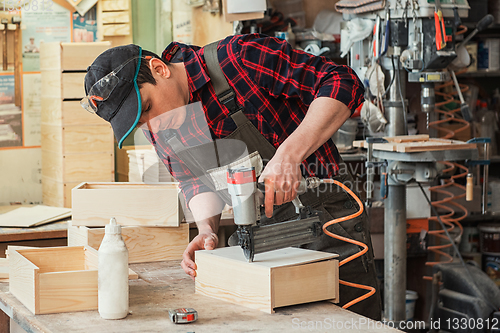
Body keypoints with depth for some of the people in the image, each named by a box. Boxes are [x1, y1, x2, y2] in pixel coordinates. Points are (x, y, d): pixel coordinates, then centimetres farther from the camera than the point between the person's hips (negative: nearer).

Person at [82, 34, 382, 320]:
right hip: (256, 236, 6)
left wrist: (289, 154, -31)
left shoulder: (239, 58, -21)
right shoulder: (158, 127, 0)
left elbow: (343, 83, -22)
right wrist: (207, 229, -10)